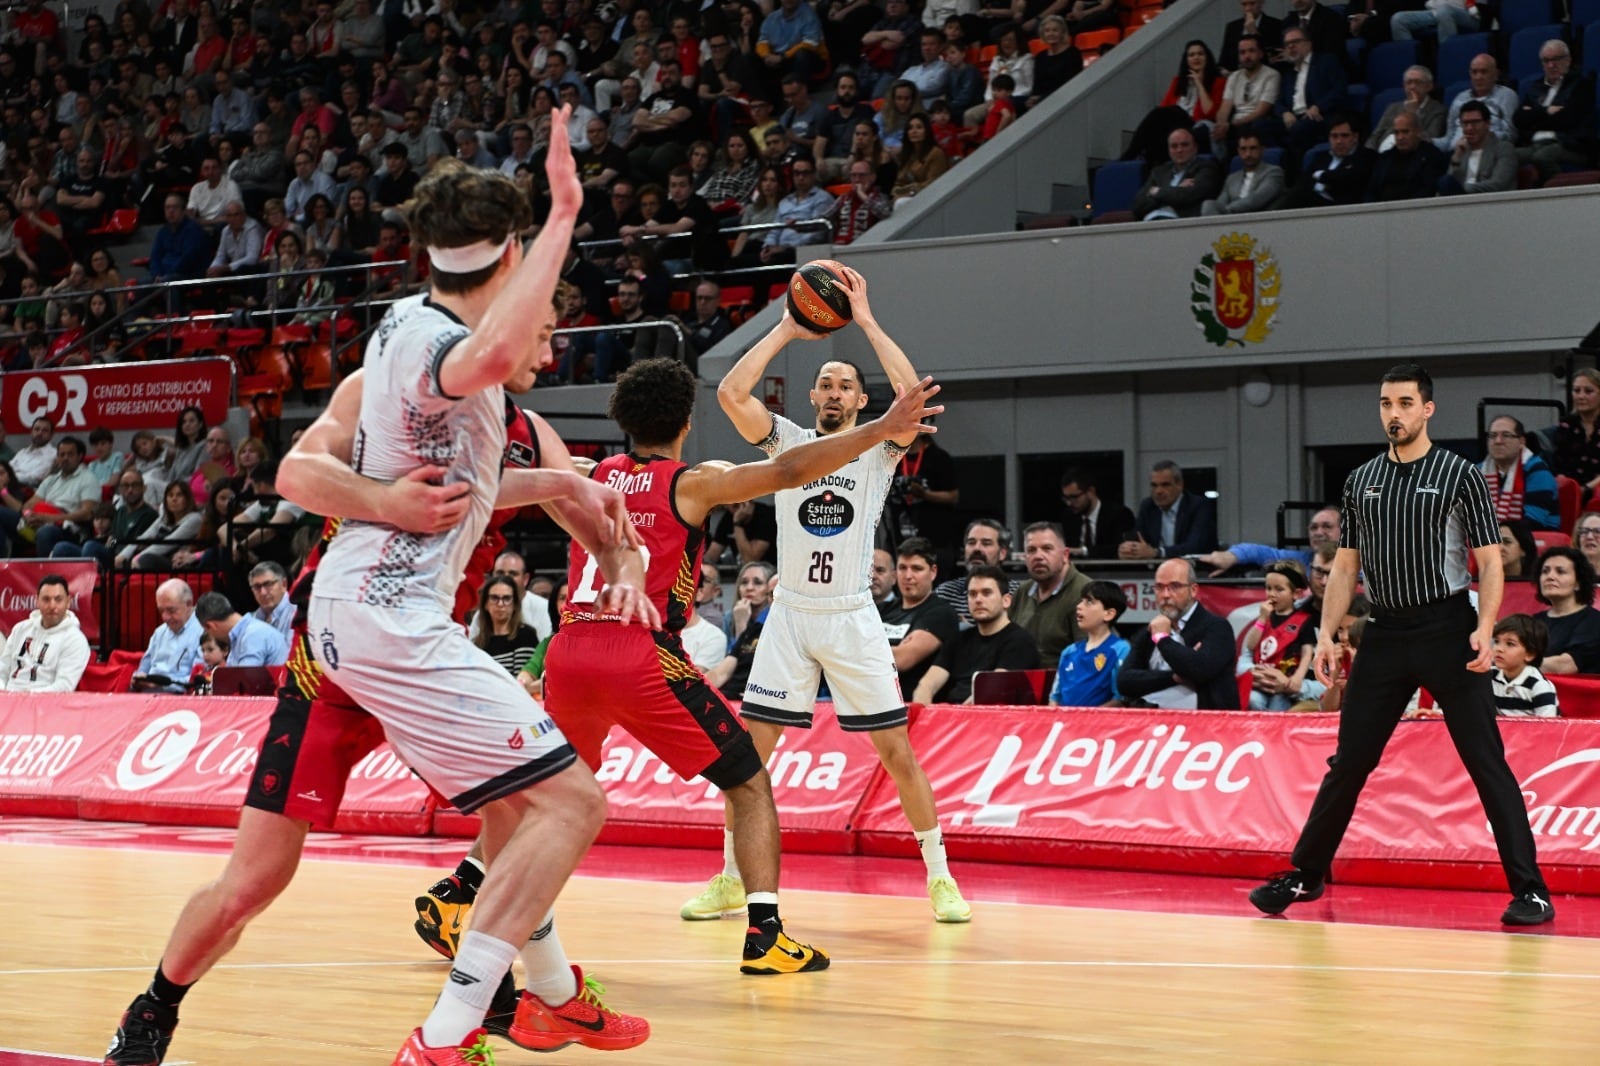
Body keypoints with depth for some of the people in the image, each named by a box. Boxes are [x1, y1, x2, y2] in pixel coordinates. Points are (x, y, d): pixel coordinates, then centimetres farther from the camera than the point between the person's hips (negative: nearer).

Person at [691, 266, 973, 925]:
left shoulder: (878, 450, 2)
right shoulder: (788, 442, 6)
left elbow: (913, 395, -18)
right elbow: (730, 393, -8)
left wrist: (866, 322, -14)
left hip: (853, 619, -2)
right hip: (790, 615, 2)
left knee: (897, 750, -4)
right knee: (750, 749, 0)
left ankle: (939, 876, 6)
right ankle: (732, 880, 10)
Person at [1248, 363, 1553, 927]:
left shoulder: (1461, 475, -2)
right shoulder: (1361, 481, 11)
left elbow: (1489, 562, -5)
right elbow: (1345, 566, 15)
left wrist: (1484, 629, -19)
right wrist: (1327, 634, 4)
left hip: (1447, 628, -4)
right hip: (1385, 632, 4)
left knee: (1486, 761, -7)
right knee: (1349, 761, 7)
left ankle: (1529, 890, -5)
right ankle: (1306, 875, 20)